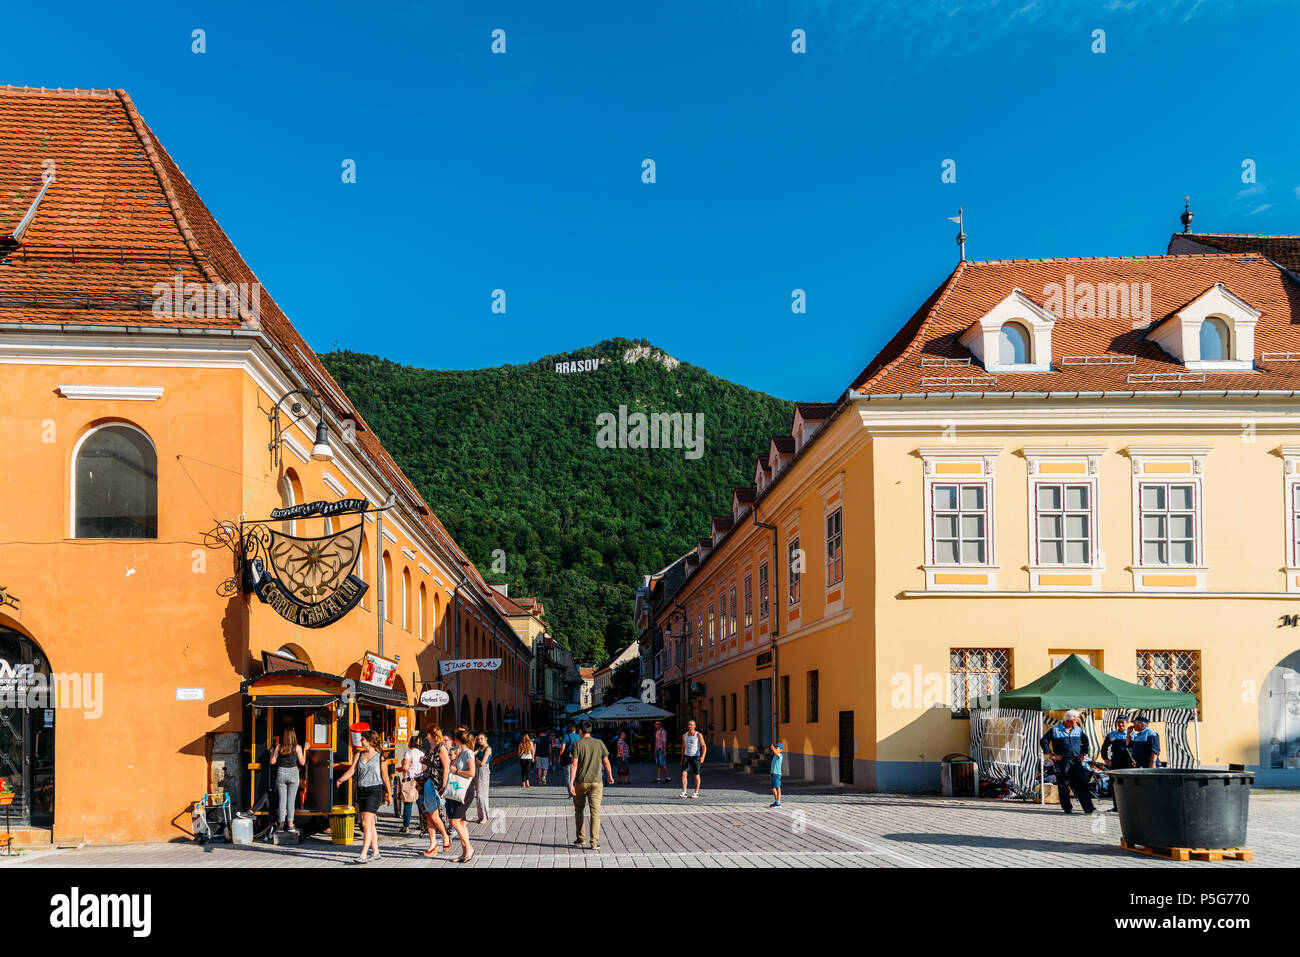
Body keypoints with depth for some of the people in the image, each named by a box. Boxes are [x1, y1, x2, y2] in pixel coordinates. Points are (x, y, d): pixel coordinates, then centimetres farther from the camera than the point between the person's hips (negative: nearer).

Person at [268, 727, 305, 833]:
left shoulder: (279, 747, 1)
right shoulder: (297, 747, -2)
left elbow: (273, 761, 4)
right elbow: (302, 762, 1)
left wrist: (272, 751, 19)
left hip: (281, 773, 1)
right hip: (293, 773, -1)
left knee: (282, 800, 5)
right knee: (291, 800, 3)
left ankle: (281, 824, 3)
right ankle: (290, 824, 1)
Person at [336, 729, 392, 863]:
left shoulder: (380, 756, -2)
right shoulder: (359, 755, 11)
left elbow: (384, 776, 2)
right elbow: (351, 771, 4)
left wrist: (389, 794, 6)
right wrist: (340, 780, -14)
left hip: (374, 790, -6)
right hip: (361, 791, 6)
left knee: (366, 824, -13)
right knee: (370, 824, 11)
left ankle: (363, 855, -16)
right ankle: (376, 852, 21)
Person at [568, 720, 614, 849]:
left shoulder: (577, 744, -5)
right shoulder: (599, 743, 2)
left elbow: (574, 765, -11)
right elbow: (606, 762, 7)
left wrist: (571, 784, -12)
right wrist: (610, 776, 22)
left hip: (581, 782, -1)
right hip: (596, 782, 1)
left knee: (579, 809, 16)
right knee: (595, 811, 1)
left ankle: (580, 839, 17)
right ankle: (594, 842, -5)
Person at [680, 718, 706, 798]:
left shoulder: (698, 735, -7)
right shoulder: (684, 735, 6)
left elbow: (704, 747, -11)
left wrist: (702, 756, -26)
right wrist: (682, 759, 18)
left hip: (695, 757, -3)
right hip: (686, 756, 3)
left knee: (696, 775, 5)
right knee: (683, 773, -12)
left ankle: (696, 793, 19)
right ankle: (684, 793, -13)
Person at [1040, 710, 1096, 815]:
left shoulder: (1078, 730, 13)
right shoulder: (1055, 730, 0)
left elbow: (1085, 741, 28)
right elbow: (1044, 741, 3)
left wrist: (1083, 754, 19)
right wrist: (1050, 754, -2)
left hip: (1076, 761, 3)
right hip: (1062, 762, -3)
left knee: (1083, 784, -4)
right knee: (1064, 785, -3)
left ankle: (1088, 808, -4)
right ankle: (1067, 808, 7)